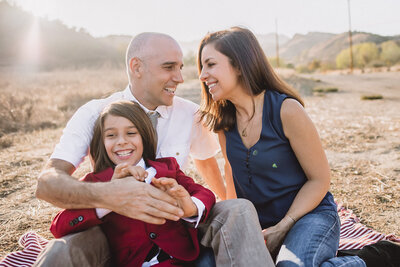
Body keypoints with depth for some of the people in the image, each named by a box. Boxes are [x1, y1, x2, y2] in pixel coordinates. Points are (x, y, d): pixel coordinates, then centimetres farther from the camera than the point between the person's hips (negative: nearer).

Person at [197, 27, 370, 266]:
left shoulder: (287, 111, -18)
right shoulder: (222, 119, -2)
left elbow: (320, 179, -12)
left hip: (309, 213, -4)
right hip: (257, 222, 5)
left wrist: (281, 228, -17)